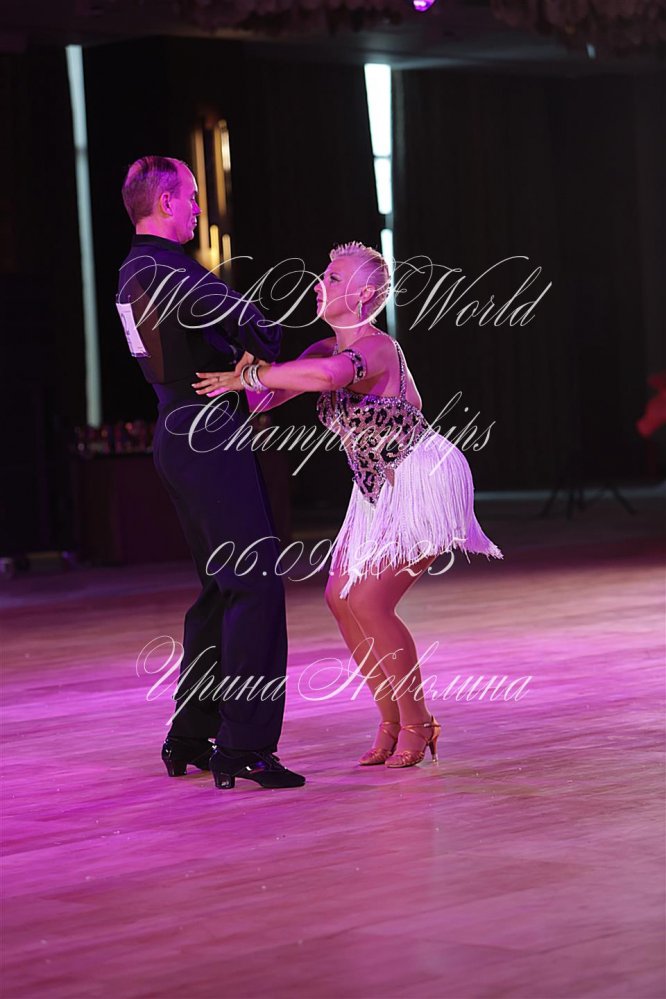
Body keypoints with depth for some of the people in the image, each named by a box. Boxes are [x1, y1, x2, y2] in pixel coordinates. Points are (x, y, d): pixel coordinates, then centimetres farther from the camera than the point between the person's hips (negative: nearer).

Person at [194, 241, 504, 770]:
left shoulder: (377, 348, -24)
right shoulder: (327, 350, 5)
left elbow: (324, 376, -45)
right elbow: (267, 398, 3)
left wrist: (246, 376, -37)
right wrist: (254, 376, -20)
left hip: (424, 481, -9)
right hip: (382, 488, 9)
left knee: (369, 603, -14)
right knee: (341, 598, 4)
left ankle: (417, 722, 3)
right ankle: (391, 722, 15)